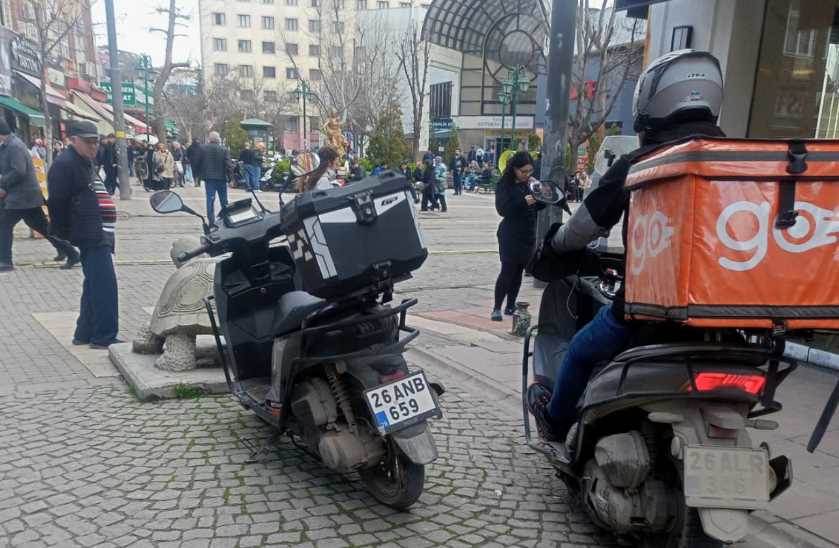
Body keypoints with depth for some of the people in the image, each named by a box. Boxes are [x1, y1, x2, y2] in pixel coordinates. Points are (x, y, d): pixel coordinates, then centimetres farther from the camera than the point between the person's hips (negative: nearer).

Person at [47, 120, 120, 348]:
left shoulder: (85, 163, 21)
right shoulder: (65, 164, -10)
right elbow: (57, 203, -15)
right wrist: (64, 235, -12)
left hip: (100, 235, 11)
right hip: (92, 236, -10)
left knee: (95, 286, 15)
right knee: (105, 286, -12)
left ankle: (85, 333, 24)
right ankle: (104, 337, -8)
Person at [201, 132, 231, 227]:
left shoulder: (202, 149, -2)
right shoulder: (224, 150, -6)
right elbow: (228, 165, -8)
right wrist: (229, 177, -1)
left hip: (208, 178, 0)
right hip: (221, 178, 0)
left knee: (210, 200, 2)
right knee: (224, 201, 11)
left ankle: (211, 222, -2)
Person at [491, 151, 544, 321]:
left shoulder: (530, 183, 8)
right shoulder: (505, 184, -8)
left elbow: (537, 207, 15)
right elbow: (502, 209, -17)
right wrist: (523, 202, -27)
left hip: (528, 234, 6)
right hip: (510, 235, -5)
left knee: (518, 271, 9)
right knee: (507, 271, -6)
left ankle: (511, 306, 19)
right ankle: (497, 308, 1)